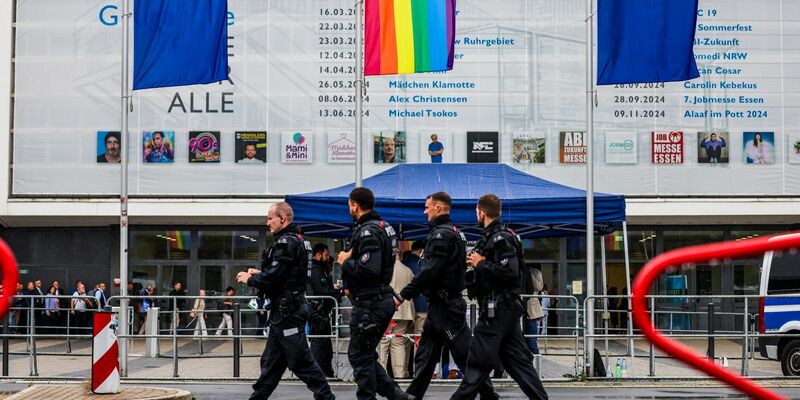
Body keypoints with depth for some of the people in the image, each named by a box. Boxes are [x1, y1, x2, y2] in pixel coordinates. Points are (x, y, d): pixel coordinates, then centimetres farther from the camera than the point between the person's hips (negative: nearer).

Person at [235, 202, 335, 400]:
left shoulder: (286, 242, -17)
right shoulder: (296, 240, 16)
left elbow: (274, 277, -21)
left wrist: (249, 279, -6)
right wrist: (259, 274, 15)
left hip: (287, 311, -11)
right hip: (285, 309, 11)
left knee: (301, 360, -6)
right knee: (271, 360, 14)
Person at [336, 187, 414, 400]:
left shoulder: (368, 231, -17)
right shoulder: (383, 226, 14)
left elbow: (368, 269, -28)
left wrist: (346, 261, -11)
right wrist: (352, 286, 11)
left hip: (369, 303, -10)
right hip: (382, 299, 10)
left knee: (360, 356, 0)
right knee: (365, 355, 16)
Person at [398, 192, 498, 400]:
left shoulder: (441, 234, -15)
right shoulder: (455, 232, 17)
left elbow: (429, 271, -22)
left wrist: (405, 294, -15)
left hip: (444, 305, -10)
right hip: (445, 302, 10)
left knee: (465, 353, -5)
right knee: (425, 355, 11)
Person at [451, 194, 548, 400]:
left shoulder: (500, 239, -14)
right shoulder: (495, 236, 16)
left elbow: (509, 271, -25)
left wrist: (481, 264, -15)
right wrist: (477, 263, 5)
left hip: (496, 309, -10)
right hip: (506, 307, 10)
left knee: (478, 361, -4)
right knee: (517, 359, 9)